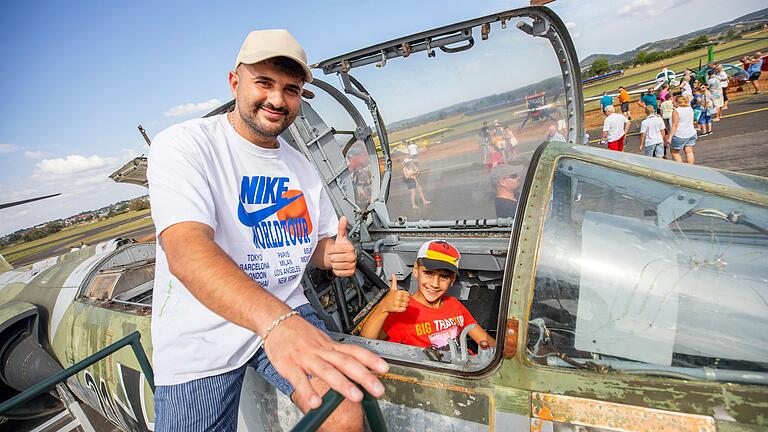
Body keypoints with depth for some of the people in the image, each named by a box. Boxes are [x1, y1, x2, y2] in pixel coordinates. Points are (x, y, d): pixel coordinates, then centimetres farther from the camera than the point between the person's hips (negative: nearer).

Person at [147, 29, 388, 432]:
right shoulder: (183, 144, -13)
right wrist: (276, 322, -45)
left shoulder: (301, 167, 7)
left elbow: (320, 241, 15)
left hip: (287, 314, 4)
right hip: (200, 338, -3)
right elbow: (185, 251, -29)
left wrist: (334, 254, -11)